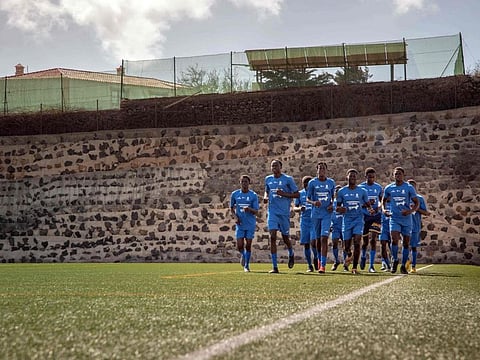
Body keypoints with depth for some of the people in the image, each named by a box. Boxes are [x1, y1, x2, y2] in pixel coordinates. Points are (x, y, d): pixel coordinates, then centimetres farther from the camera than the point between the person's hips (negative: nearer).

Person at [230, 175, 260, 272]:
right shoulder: (234, 194, 2)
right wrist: (235, 216, -2)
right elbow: (231, 208, 15)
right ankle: (242, 255, 28)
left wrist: (249, 209, -26)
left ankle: (246, 266, 15)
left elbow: (256, 212, -6)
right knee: (240, 246, -7)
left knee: (248, 245, 0)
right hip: (240, 224, 1)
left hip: (250, 224, -1)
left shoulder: (253, 195, -3)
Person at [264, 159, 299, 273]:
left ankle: (291, 254, 43)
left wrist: (283, 194, -16)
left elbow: (297, 194, -2)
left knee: (285, 237, 8)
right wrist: (265, 197, 3)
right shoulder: (268, 179, 10)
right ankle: (275, 267, -9)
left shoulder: (288, 179, -4)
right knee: (272, 237, -10)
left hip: (284, 212, -2)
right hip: (272, 212, 3)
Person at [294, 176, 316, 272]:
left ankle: (316, 258, 13)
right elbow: (294, 208, 8)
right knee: (306, 244, 4)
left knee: (313, 242, -15)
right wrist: (299, 209, -14)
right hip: (304, 221, 2)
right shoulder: (300, 194, 8)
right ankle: (310, 266, 14)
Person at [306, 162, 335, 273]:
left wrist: (332, 205, -3)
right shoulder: (312, 183, 1)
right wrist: (314, 202, -18)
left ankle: (323, 265, -15)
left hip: (327, 214, -1)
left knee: (324, 238, -13)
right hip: (316, 214, 1)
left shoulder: (331, 182, 5)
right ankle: (320, 259, 35)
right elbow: (307, 198, 3)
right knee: (318, 239, 10)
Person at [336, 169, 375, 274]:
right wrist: (340, 209, -17)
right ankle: (349, 256, 40)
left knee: (357, 243, -15)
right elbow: (337, 207, 7)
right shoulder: (341, 192, 2)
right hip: (347, 220, 1)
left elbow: (368, 204, 13)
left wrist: (371, 210, -10)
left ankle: (354, 267, -8)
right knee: (346, 246, 3)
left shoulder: (362, 191, 3)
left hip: (358, 219, -1)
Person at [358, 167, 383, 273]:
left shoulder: (378, 187, 5)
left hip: (376, 216, 0)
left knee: (373, 240, -12)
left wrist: (378, 208, -5)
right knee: (365, 240, 8)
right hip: (364, 216, 0)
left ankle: (372, 265, -9)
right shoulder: (360, 187, -2)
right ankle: (363, 256, 41)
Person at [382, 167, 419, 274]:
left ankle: (403, 265, 18)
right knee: (394, 240, -18)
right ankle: (395, 260, 5)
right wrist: (383, 209, 0)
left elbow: (416, 203, 0)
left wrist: (410, 211, -19)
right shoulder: (388, 188, 4)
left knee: (406, 243, 5)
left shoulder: (409, 188, -2)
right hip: (394, 218, 0)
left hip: (406, 219, 0)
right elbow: (384, 200, 20)